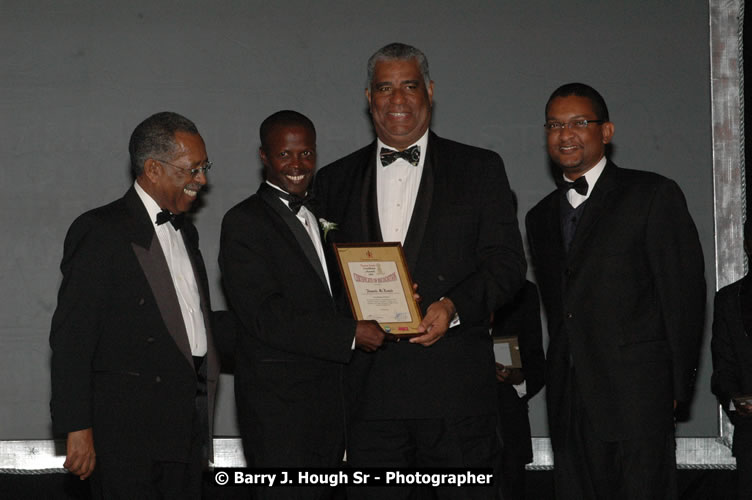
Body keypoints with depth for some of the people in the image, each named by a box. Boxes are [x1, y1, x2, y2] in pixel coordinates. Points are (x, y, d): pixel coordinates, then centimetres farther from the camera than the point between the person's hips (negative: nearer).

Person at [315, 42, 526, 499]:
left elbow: (507, 262, 2)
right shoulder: (336, 181, 15)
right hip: (369, 389, 2)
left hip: (457, 390, -2)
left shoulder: (480, 169, 8)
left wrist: (454, 306, -15)